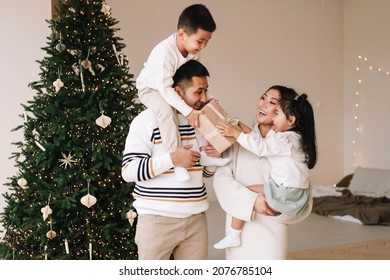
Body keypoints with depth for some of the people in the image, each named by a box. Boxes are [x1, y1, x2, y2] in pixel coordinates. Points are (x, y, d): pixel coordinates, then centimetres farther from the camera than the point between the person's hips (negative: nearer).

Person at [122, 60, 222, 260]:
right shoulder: (148, 120, -11)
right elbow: (129, 171, -15)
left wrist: (213, 158, -5)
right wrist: (172, 159, -24)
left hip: (196, 218, 6)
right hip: (157, 219, -6)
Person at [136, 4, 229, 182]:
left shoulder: (194, 51, -13)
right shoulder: (164, 52, -38)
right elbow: (165, 88, -39)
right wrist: (188, 111, -43)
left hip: (175, 89, 8)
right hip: (151, 89, -7)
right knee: (166, 109, -37)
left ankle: (204, 153, 1)